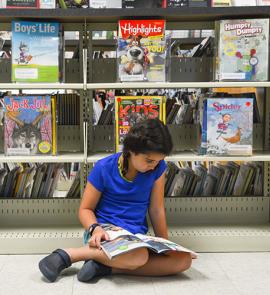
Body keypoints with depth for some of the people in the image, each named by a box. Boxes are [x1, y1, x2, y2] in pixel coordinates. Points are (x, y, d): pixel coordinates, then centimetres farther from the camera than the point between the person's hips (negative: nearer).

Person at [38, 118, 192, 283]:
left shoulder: (158, 168, -1)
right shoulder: (104, 168, -9)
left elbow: (157, 209, 6)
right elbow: (85, 209, -1)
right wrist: (95, 229, -21)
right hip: (106, 230, -5)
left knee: (184, 260, -22)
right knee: (140, 256, -39)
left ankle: (105, 266, -23)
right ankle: (68, 255, -21)